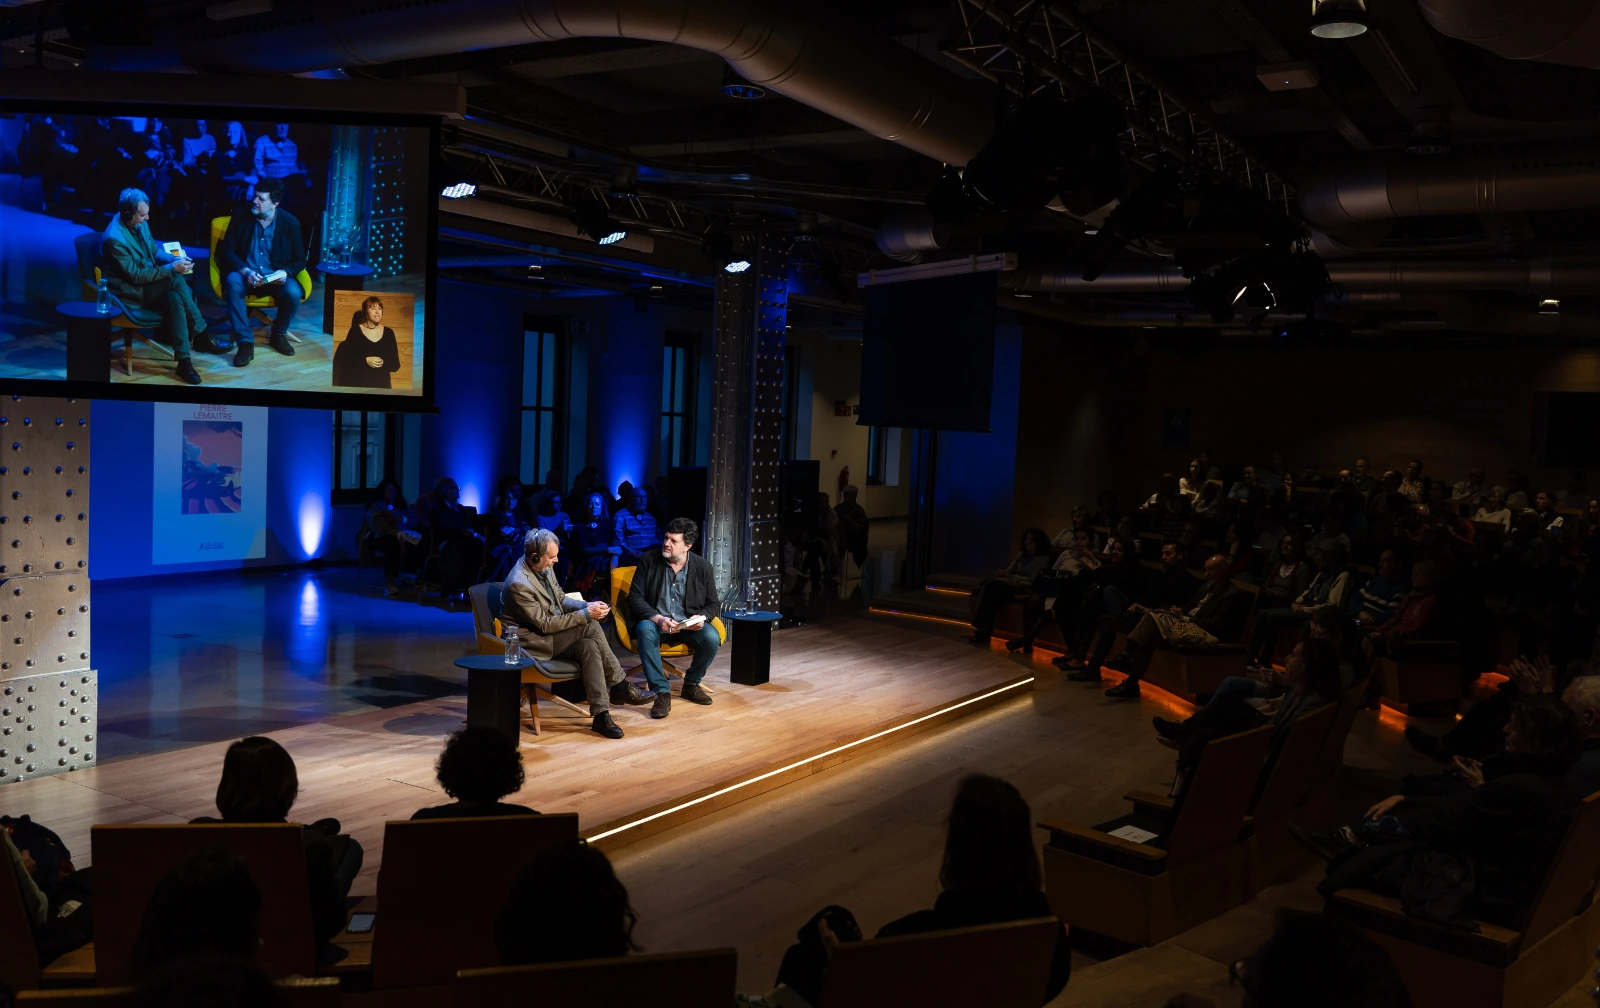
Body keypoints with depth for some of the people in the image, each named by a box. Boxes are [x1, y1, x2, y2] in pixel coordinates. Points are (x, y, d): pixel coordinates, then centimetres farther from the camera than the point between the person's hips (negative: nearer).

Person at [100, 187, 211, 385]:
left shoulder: (139, 223, -1)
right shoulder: (115, 238, -25)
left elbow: (154, 250, 12)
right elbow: (135, 276, -23)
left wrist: (176, 259, -9)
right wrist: (172, 269, -24)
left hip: (146, 282, 7)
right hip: (129, 291, -7)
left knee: (175, 298, -23)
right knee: (176, 280, -27)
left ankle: (184, 360, -21)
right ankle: (199, 335, -18)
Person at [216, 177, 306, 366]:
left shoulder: (290, 222, -4)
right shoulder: (240, 216, -4)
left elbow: (299, 259, 1)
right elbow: (226, 249, -4)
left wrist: (285, 272, -21)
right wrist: (245, 271, -22)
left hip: (275, 276, 0)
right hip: (246, 274, 0)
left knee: (293, 292, -31)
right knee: (232, 282, -34)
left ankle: (278, 334, 0)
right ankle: (245, 342, -30)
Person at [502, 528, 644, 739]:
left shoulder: (544, 568, 0)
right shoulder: (519, 584, -26)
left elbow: (561, 600, 11)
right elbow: (544, 625, -23)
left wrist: (589, 605, -9)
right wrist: (586, 615, -22)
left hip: (550, 636, 8)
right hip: (532, 642, -8)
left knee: (589, 646, -20)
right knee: (590, 627, -24)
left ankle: (601, 715, -17)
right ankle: (620, 686, -14)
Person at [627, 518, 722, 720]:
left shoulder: (702, 566, -1)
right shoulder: (649, 560, -5)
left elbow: (714, 604, 5)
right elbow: (635, 597, -7)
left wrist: (702, 617, -18)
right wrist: (657, 618, -24)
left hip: (689, 625, 1)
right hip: (656, 622, -1)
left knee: (712, 638, -29)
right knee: (644, 629, -36)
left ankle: (691, 684, 0)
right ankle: (662, 692, -29)